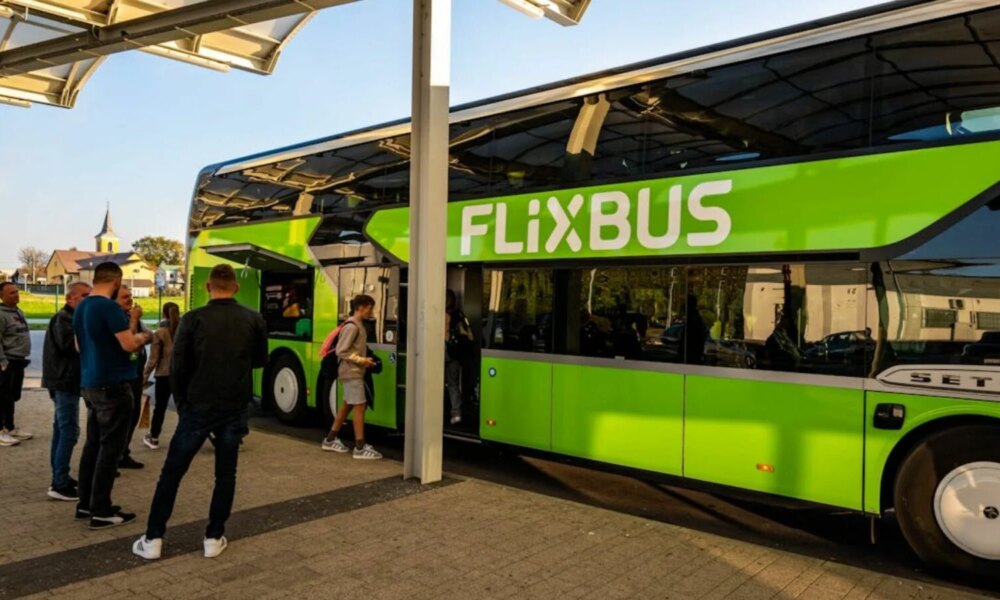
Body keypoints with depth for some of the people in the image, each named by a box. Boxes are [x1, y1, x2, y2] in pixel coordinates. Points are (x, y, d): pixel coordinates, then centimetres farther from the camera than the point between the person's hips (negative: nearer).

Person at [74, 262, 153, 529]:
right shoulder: (109, 307, -18)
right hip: (112, 385, -9)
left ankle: (85, 503, 23)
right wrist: (142, 337, -1)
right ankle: (101, 511, 2)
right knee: (110, 447, -2)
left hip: (90, 384, 9)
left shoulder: (80, 308, 10)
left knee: (93, 444, 16)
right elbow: (129, 345, -22)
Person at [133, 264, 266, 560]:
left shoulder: (193, 319, -7)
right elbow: (260, 360, 10)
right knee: (225, 474, 12)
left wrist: (182, 403, 9)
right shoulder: (254, 320, -3)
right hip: (235, 409, 1)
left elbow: (177, 367, -5)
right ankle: (214, 538, 15)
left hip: (198, 407, -1)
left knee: (171, 472, 11)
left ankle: (153, 538, 15)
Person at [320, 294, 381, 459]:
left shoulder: (358, 325, 13)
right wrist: (362, 360, -18)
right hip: (351, 373, -10)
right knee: (359, 406, -10)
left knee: (347, 405, 15)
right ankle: (360, 447, -9)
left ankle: (331, 440, 25)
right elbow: (341, 351, -20)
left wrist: (364, 360, 6)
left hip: (354, 372, 10)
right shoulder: (352, 326, -17)